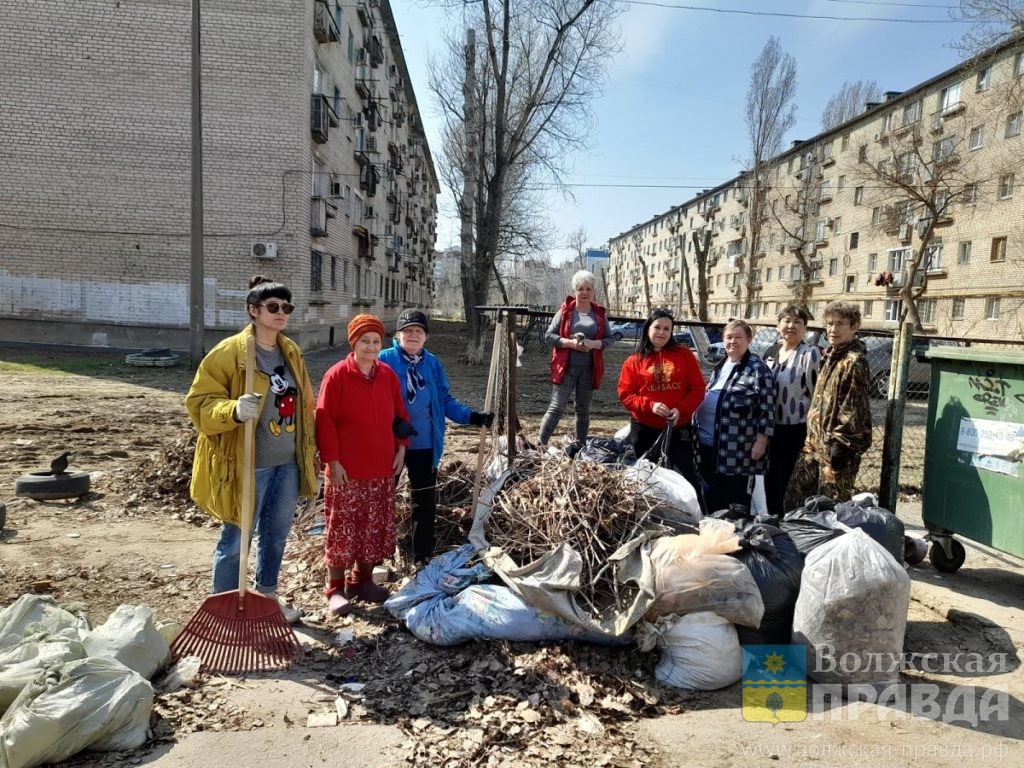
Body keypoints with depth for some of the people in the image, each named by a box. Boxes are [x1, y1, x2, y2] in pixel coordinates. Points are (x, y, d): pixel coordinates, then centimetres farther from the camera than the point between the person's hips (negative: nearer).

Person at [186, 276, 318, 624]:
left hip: (288, 463, 7)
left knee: (276, 534, 20)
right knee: (236, 540, 4)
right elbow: (200, 403, -15)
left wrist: (309, 453, 15)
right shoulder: (228, 352, -13)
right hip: (248, 465, -7)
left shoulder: (292, 353, 8)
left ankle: (268, 597, 38)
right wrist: (234, 410, -35)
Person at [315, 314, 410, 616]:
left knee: (375, 529, 13)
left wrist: (401, 449, 6)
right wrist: (333, 461, -14)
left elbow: (400, 415, 14)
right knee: (342, 530, 3)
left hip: (382, 470, 5)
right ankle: (335, 588, 17)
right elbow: (324, 421, -11)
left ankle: (362, 580, 30)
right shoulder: (337, 375, -9)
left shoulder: (388, 375, 6)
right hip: (346, 471, -5)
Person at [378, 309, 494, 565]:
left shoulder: (432, 363, 3)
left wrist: (473, 417, -6)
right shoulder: (384, 360, -10)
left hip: (425, 446, 4)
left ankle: (423, 557, 27)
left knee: (426, 501, 12)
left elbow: (446, 400, 6)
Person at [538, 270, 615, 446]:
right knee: (557, 408, -8)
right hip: (566, 367, -3)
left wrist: (593, 343, -13)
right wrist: (570, 343, -16)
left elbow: (610, 338, 7)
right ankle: (540, 444, -3)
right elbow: (549, 335, -1)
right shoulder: (565, 310, 0)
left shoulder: (599, 313, 7)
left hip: (589, 369, 3)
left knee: (583, 410, 12)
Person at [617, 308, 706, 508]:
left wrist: (681, 409, -16)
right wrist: (650, 405, -18)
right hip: (644, 429, 1)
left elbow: (697, 388, -1)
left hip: (679, 427, -1)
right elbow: (625, 394, -3)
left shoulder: (684, 355, 2)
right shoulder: (634, 361, 1)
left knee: (686, 475, 1)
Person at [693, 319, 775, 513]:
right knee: (711, 496, 17)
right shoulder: (720, 366, 15)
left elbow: (766, 408, -12)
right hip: (708, 443, 8)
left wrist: (761, 440, -16)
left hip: (737, 449, -7)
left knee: (735, 500, 2)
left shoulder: (758, 369, -9)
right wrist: (695, 428, 20)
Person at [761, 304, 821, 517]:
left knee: (780, 481, 1)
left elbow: (815, 393, -12)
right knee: (771, 480, 14)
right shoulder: (771, 351, 9)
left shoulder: (810, 353, -11)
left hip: (795, 429, -6)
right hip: (771, 426, 6)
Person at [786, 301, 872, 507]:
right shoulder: (830, 355, 13)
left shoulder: (854, 362, -14)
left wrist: (841, 444, -20)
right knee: (795, 494, 14)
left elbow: (854, 408, -18)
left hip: (835, 445, -9)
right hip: (816, 440, 9)